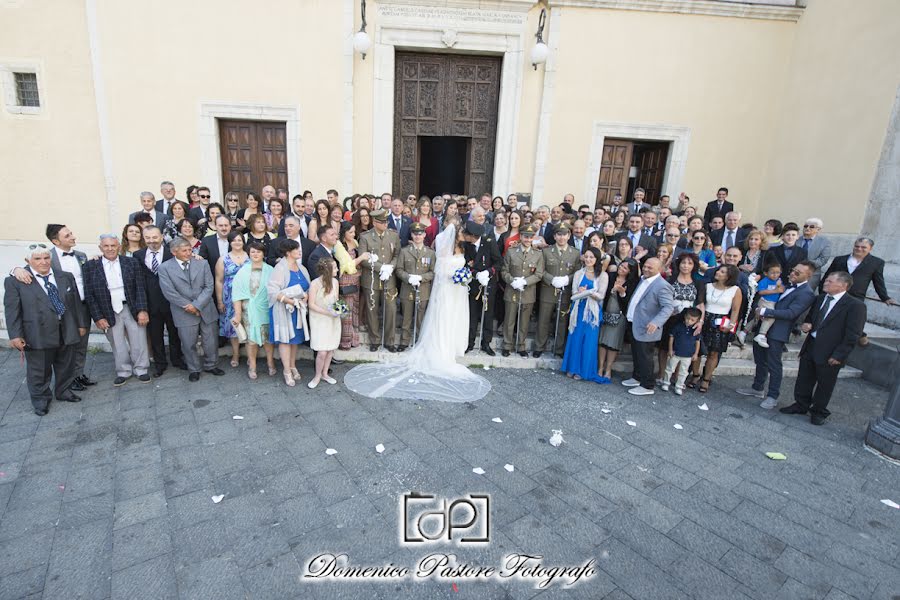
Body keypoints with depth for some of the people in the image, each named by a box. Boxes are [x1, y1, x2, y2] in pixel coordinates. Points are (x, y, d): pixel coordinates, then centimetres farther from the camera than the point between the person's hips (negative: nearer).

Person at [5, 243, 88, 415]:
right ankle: (40, 400, 27)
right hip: (38, 335, -3)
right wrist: (15, 335, -10)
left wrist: (81, 324, 10)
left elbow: (76, 302, 11)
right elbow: (12, 310, -6)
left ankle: (64, 392, 36)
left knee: (66, 367, 16)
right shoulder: (15, 281, -3)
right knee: (39, 370, 9)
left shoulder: (66, 277, 8)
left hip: (68, 332, 4)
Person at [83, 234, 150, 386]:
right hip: (109, 313, 0)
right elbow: (89, 295, 1)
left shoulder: (132, 262, 1)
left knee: (138, 343, 7)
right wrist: (98, 317, -5)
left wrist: (142, 310, -9)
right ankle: (123, 372, 26)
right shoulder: (90, 266, 0)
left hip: (132, 309, 0)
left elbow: (140, 288, -1)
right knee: (118, 346, 9)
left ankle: (141, 370, 24)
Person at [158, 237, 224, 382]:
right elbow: (169, 292, -9)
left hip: (206, 310, 2)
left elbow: (209, 286, -3)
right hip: (185, 313, -2)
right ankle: (194, 369, 26)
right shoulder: (165, 268, -2)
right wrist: (188, 306, -12)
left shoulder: (202, 264, 3)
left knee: (211, 341, 9)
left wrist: (196, 305, -13)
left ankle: (210, 365, 29)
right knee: (189, 344, 7)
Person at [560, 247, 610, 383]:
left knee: (589, 341, 2)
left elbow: (601, 296, -7)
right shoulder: (578, 273, 6)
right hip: (578, 310, 2)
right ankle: (572, 368, 16)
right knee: (575, 338, 4)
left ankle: (584, 370, 12)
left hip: (593, 312, -2)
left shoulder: (603, 275, -1)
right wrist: (586, 293, -18)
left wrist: (585, 292, -19)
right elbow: (574, 293, -2)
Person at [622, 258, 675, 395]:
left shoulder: (662, 286, -18)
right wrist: (629, 313, 17)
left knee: (644, 357, 1)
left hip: (646, 328, -8)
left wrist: (656, 322, -35)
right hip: (635, 325, 9)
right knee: (636, 355, 21)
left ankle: (647, 386, 14)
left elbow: (669, 307, -24)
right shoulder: (643, 280, 9)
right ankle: (637, 377, 38)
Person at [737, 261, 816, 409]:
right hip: (764, 327, 8)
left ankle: (772, 396, 15)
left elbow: (790, 313, -21)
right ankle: (758, 388, 33)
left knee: (773, 365, 2)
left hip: (777, 332, -8)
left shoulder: (806, 293, -13)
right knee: (760, 360, 18)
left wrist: (765, 312, -20)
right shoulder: (787, 284, 11)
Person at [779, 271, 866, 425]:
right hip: (810, 347, 6)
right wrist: (806, 325, 0)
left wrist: (839, 355, -16)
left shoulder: (855, 305, -11)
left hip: (830, 353, -6)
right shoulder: (820, 299, 9)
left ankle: (819, 412, 25)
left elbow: (853, 335, -13)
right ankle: (801, 405, 31)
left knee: (824, 384, 9)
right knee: (803, 380, 15)